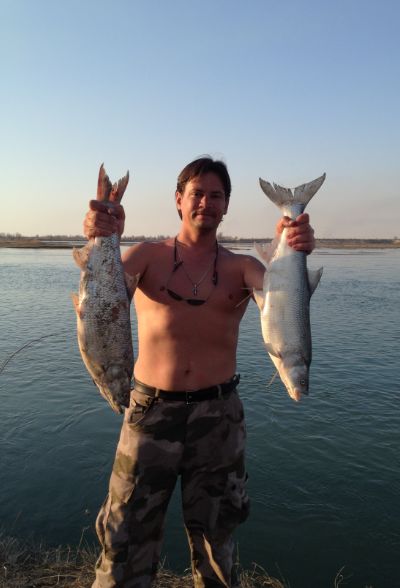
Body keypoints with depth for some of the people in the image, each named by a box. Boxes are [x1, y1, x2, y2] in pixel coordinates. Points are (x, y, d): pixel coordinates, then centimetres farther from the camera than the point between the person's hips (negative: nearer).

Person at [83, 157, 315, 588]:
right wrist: (102, 240, -35)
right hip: (151, 410, -1)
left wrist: (291, 253, -34)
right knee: (127, 536, 8)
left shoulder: (239, 267, 5)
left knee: (214, 536, 18)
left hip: (218, 414, 2)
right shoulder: (149, 256, 2)